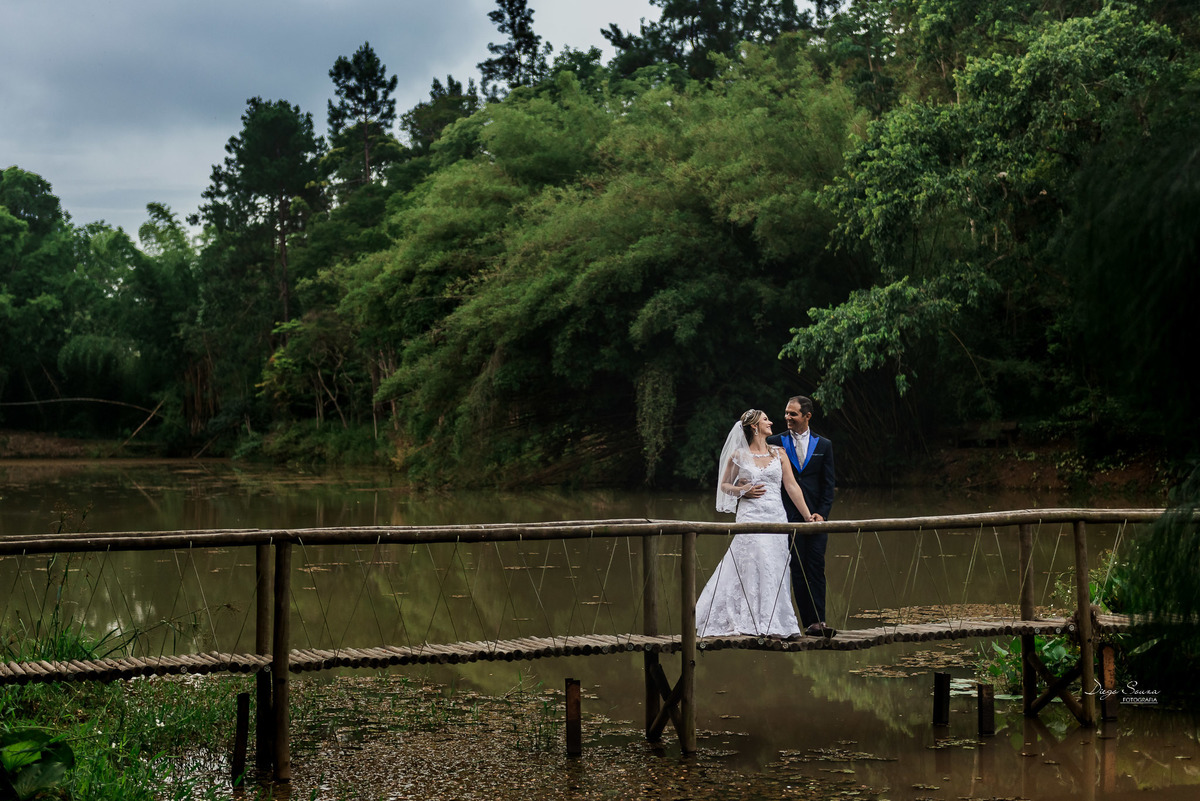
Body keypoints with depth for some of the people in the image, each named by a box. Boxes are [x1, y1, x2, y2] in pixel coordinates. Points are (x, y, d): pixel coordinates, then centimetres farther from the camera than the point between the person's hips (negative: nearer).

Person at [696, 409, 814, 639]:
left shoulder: (778, 453, 11)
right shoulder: (738, 456, 4)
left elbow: (792, 487, 8)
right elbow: (723, 485, 15)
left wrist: (808, 517, 3)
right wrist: (742, 491, -5)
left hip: (776, 517, 3)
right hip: (751, 517, -3)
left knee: (775, 569, 1)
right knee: (761, 567, -12)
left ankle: (774, 623, 6)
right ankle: (767, 623, -9)